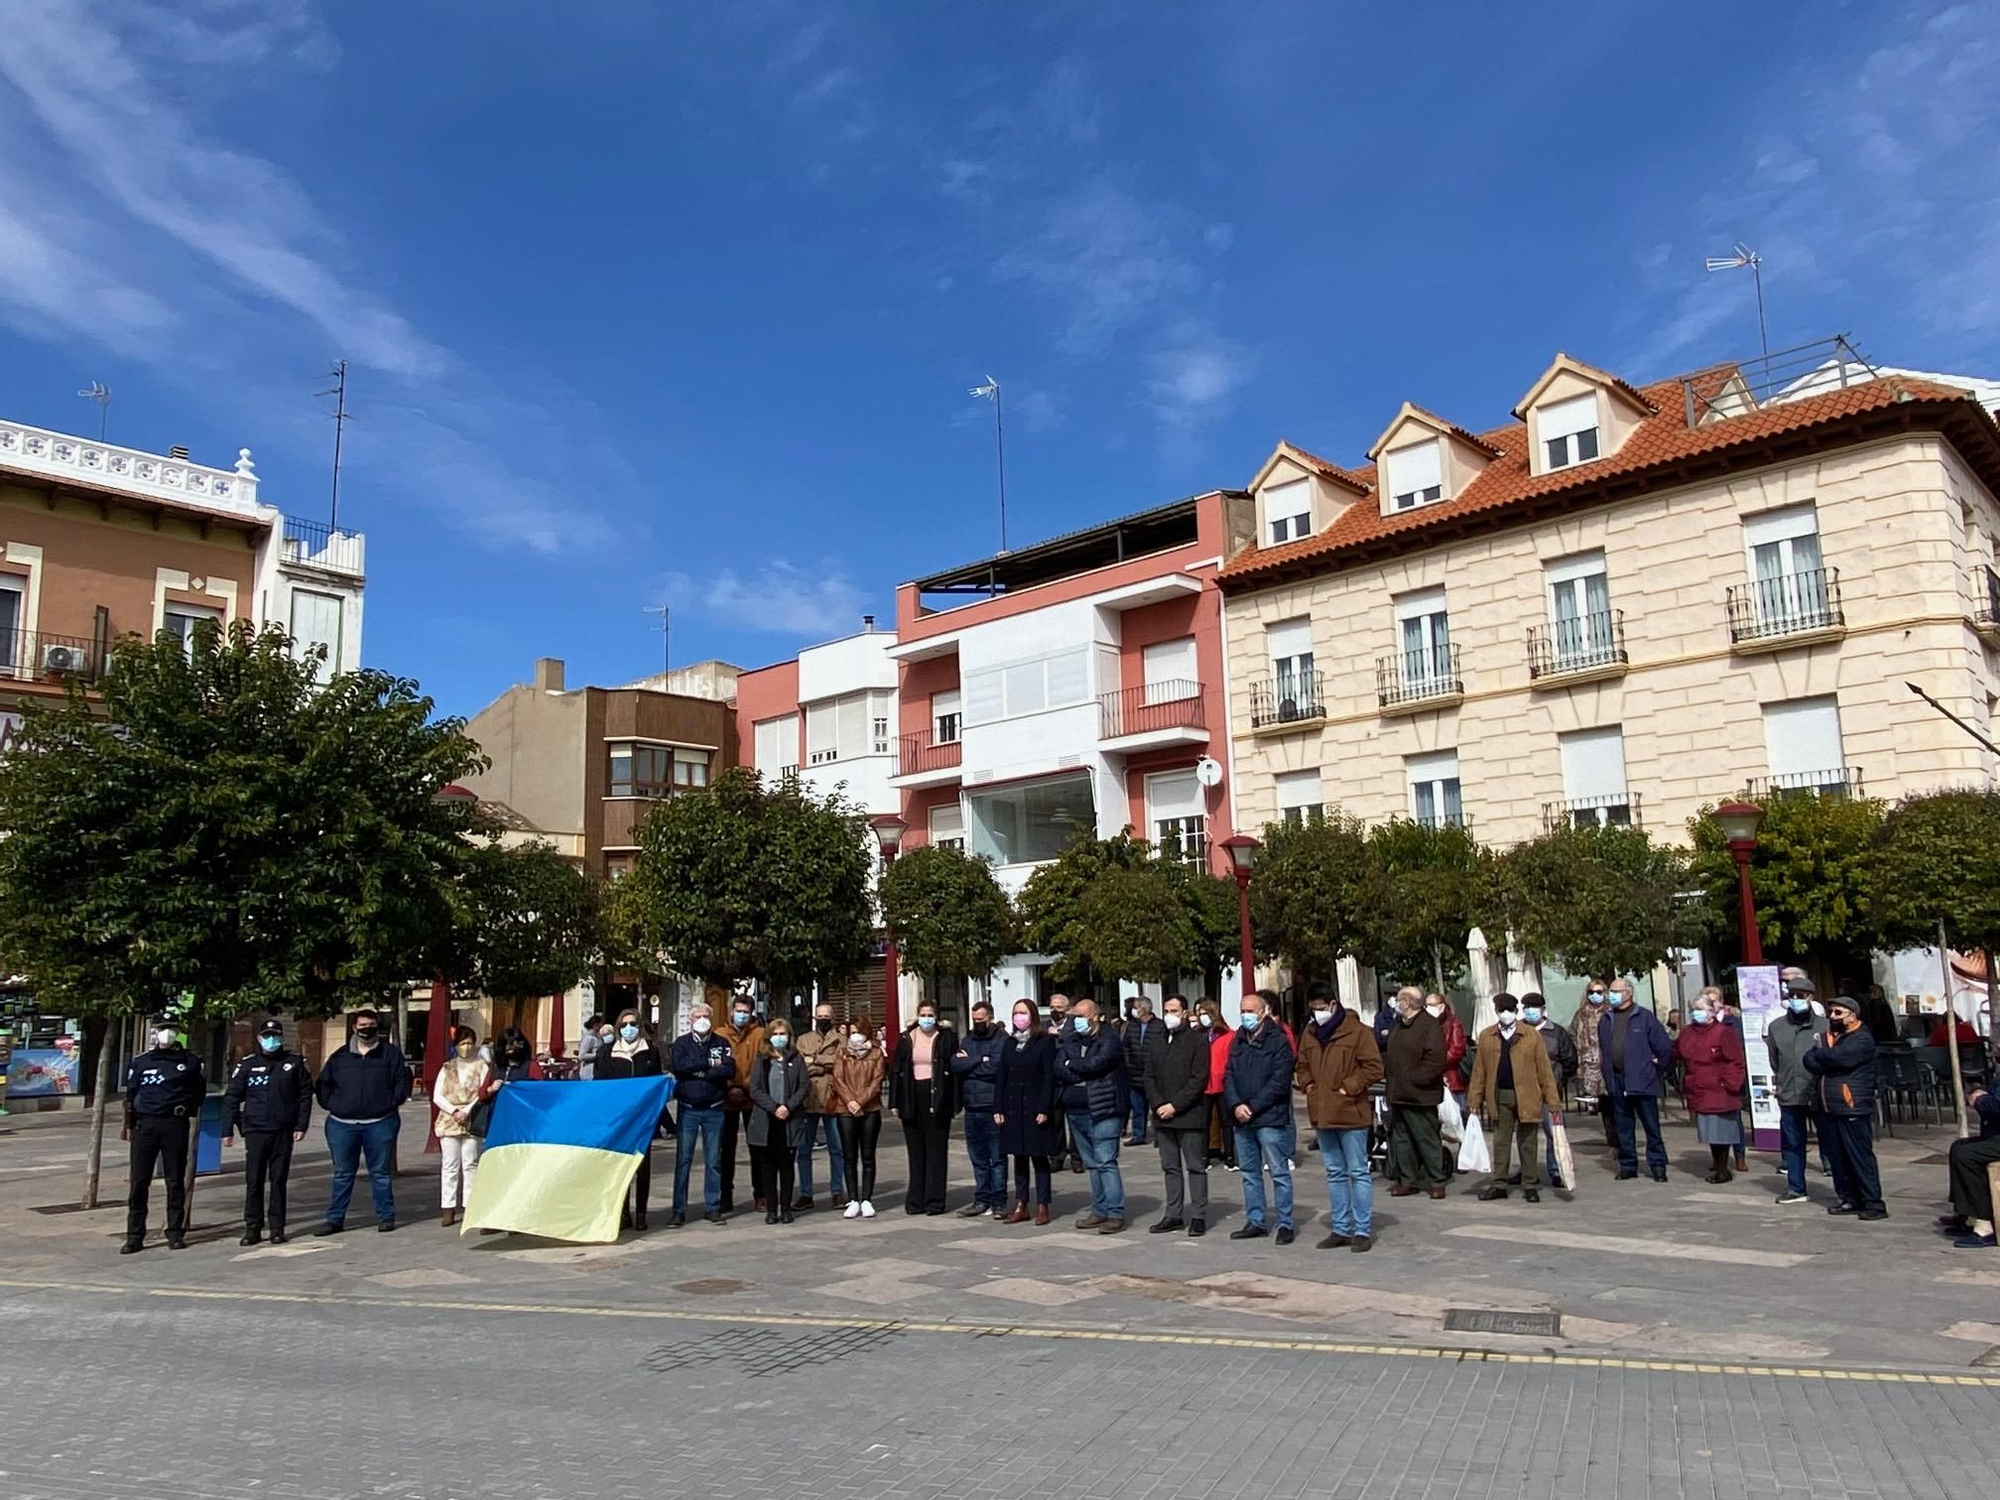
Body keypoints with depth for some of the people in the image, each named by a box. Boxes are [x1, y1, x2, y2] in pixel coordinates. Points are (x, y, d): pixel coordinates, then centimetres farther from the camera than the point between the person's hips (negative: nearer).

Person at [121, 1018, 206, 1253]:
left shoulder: (190, 1061, 7)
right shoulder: (140, 1061, 8)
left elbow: (199, 1092, 16)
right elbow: (130, 1095, 11)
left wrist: (189, 1112, 5)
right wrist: (128, 1125, 7)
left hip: (176, 1125, 0)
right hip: (145, 1124, 0)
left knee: (176, 1181, 4)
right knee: (139, 1182, 0)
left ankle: (176, 1233, 11)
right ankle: (134, 1236, 7)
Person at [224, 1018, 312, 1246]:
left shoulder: (294, 1063, 5)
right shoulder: (247, 1065, 5)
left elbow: (305, 1094, 5)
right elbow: (232, 1097, 6)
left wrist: (301, 1125, -1)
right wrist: (228, 1130, 1)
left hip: (284, 1132, 0)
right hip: (255, 1131, 0)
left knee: (279, 1180, 5)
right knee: (253, 1181, 1)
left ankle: (277, 1227, 12)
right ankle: (252, 1227, 10)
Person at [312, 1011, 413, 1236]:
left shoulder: (391, 1053, 3)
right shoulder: (340, 1056, 9)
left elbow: (404, 1080, 2)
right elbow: (323, 1084, 17)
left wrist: (392, 1102, -7)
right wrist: (330, 1104, 6)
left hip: (379, 1124, -2)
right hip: (342, 1124, 2)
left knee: (380, 1172, 5)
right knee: (342, 1174, 9)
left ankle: (386, 1216, 13)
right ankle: (335, 1219, 17)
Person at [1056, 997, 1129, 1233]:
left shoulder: (1109, 1040, -6)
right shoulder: (1068, 1041, 12)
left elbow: (1094, 1064, -19)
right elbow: (1057, 1069, 1)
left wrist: (1071, 1066, -3)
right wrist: (1083, 1074, -12)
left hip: (1103, 1109, -6)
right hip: (1076, 1111, 6)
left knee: (1105, 1162, -8)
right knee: (1092, 1164, 13)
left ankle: (1115, 1214, -5)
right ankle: (1100, 1210, 21)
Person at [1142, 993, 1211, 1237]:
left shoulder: (1197, 1040, -5)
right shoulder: (1155, 1040, 11)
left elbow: (1199, 1079, -11)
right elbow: (1147, 1075, 10)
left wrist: (1175, 1105, -15)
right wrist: (1157, 1105, -4)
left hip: (1189, 1115, -5)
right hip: (1162, 1115, 5)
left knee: (1195, 1167, 1)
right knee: (1170, 1168, 11)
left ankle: (1198, 1216, 6)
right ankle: (1173, 1214, 18)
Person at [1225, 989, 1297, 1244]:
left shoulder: (1278, 1041, -8)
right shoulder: (1237, 1042, 12)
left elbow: (1279, 1082, -13)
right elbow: (1228, 1077, 8)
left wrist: (1253, 1108, -15)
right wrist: (1236, 1105, -9)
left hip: (1270, 1119, -7)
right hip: (1242, 1119, 7)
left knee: (1279, 1173, -1)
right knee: (1250, 1173, 13)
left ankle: (1285, 1224, 7)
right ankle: (1255, 1222, 22)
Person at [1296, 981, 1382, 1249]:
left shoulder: (1358, 1032, -9)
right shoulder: (1309, 1033, 10)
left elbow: (1373, 1067, -11)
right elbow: (1303, 1066, 21)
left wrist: (1349, 1087, -15)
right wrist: (1307, 1085, 4)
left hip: (1350, 1113, -6)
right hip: (1321, 1114, 6)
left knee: (1358, 1173, 1)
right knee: (1335, 1174, 14)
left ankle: (1363, 1230, 8)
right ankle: (1341, 1229, 22)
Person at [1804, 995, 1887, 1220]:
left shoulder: (1862, 1039, -7)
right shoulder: (1828, 1036, 17)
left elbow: (1838, 1057, -22)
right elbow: (1809, 1061, 5)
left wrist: (1821, 1051, -2)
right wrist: (1827, 1056, -13)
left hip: (1853, 1109, -7)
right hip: (1829, 1108, 7)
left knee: (1860, 1157, -6)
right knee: (1837, 1158, 10)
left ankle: (1874, 1203, -1)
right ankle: (1849, 1199, 18)